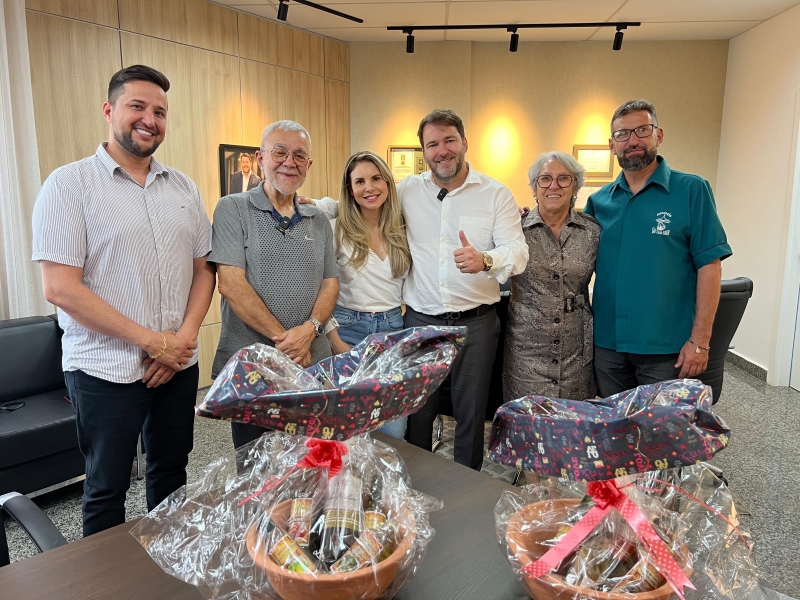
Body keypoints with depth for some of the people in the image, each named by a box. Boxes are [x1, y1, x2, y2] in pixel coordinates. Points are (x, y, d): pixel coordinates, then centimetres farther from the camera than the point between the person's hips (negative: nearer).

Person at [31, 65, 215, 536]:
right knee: (108, 489, 11)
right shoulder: (70, 184, -8)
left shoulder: (184, 188, 7)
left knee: (171, 471, 19)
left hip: (179, 362, 5)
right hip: (106, 370, -4)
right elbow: (61, 288, -14)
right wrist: (150, 341, -16)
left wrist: (184, 337, -7)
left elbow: (204, 268, 8)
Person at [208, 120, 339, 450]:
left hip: (314, 362, 4)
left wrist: (309, 329, -12)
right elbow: (231, 284, -12)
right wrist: (284, 338, -15)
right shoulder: (233, 209, -3)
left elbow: (330, 282, 8)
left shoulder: (318, 221, 12)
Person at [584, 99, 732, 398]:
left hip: (666, 348, -3)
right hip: (607, 343, 4)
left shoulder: (691, 190, -4)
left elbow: (709, 266, -7)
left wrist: (700, 340, -12)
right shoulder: (598, 200, 6)